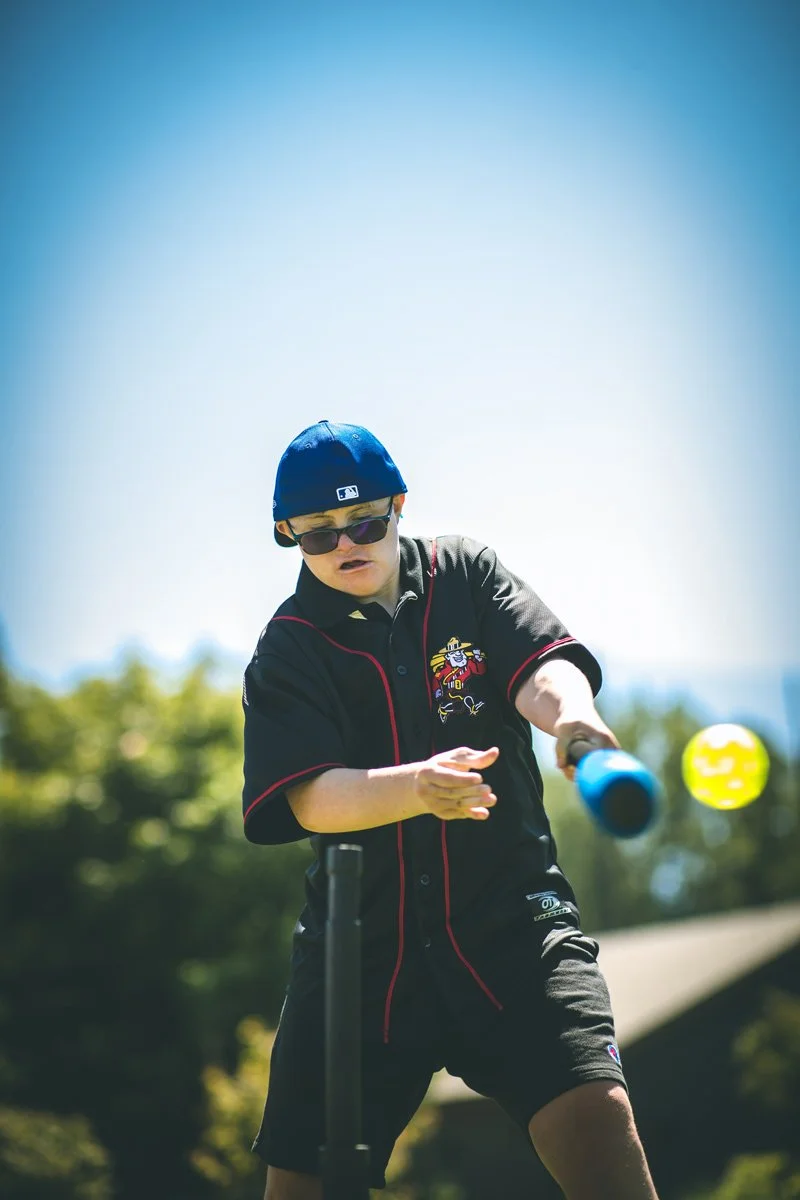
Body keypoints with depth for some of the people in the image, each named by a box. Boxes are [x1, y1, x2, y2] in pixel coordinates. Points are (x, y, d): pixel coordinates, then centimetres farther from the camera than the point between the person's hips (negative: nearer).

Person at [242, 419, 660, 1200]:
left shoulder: (466, 575, 6)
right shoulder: (288, 651, 2)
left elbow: (541, 664, -11)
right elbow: (308, 799, -13)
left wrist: (572, 714, -36)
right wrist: (417, 787, -34)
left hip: (511, 918, -1)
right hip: (362, 940, 1)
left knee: (594, 1114, -23)